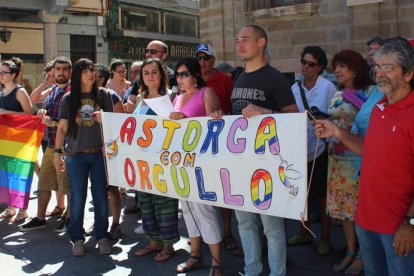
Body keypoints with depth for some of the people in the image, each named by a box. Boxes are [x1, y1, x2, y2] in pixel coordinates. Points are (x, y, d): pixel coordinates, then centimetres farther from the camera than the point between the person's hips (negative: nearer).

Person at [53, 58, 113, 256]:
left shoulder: (103, 95, 4)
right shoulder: (69, 98, 4)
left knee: (100, 197, 5)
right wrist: (57, 152, 0)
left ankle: (102, 237, 18)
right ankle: (77, 239, 17)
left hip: (99, 153, 0)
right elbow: (62, 128, 5)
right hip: (76, 155, 0)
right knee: (77, 198, 4)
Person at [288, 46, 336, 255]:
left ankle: (324, 237, 22)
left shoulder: (328, 88, -10)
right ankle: (304, 232, 32)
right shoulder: (294, 88, 4)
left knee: (322, 194, 7)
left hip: (320, 149, -4)